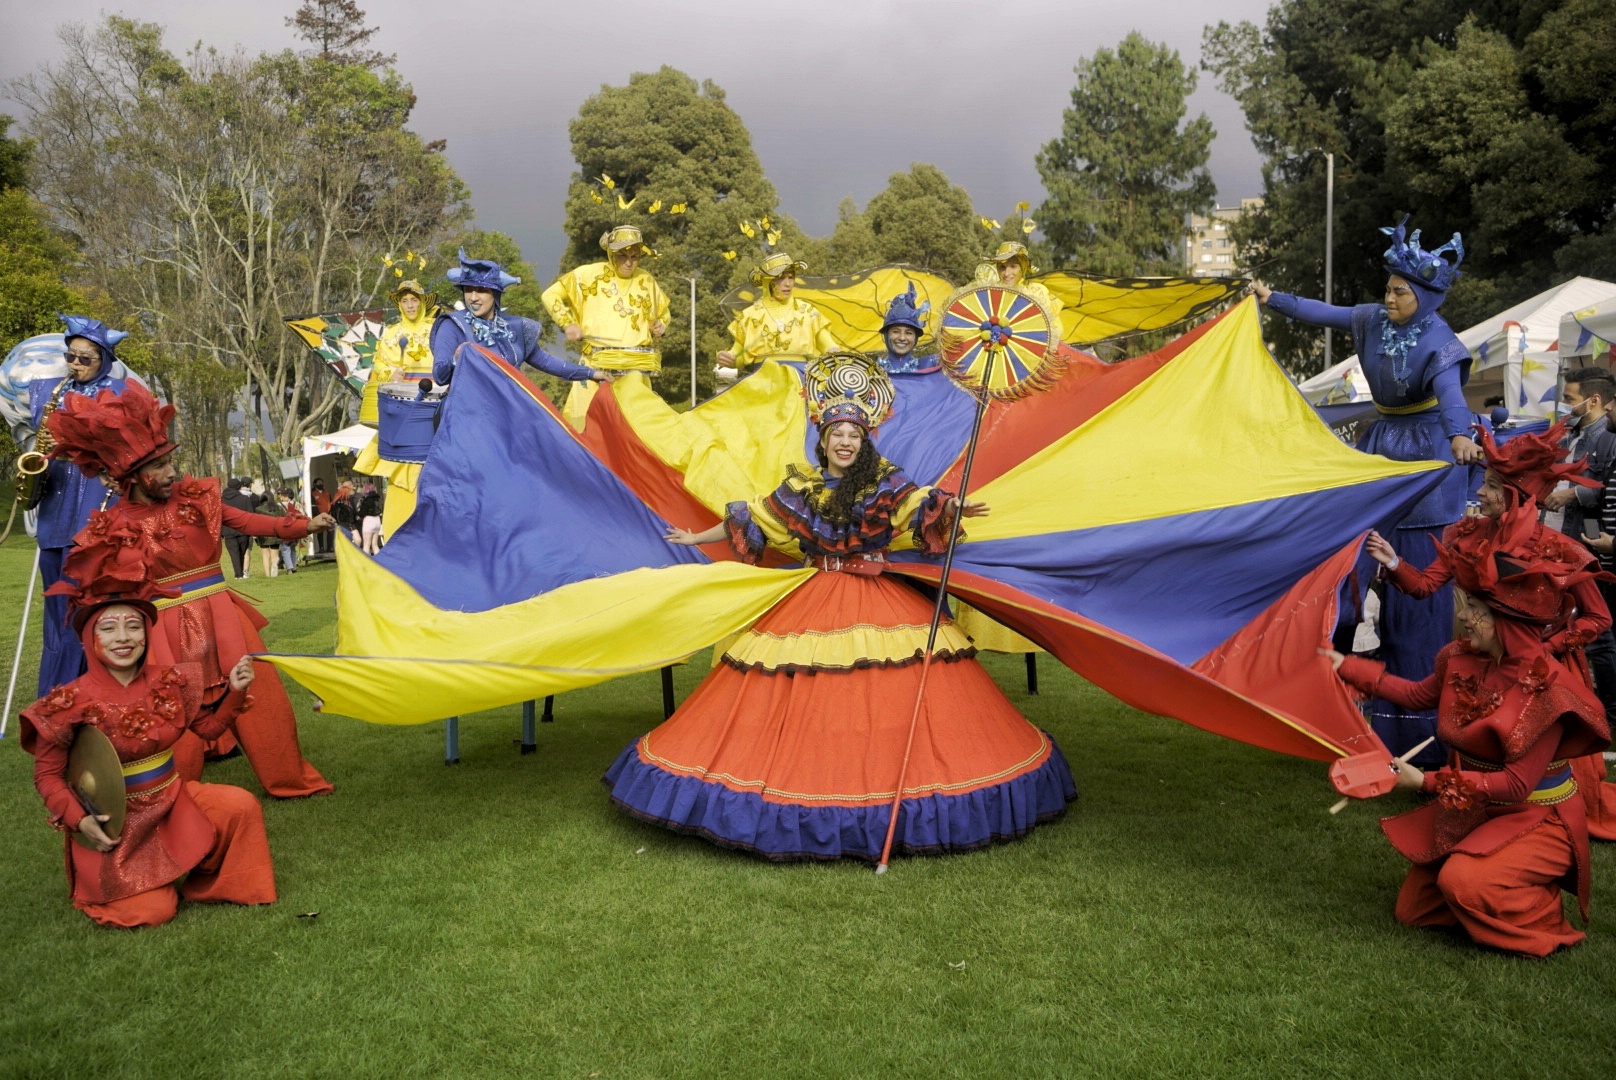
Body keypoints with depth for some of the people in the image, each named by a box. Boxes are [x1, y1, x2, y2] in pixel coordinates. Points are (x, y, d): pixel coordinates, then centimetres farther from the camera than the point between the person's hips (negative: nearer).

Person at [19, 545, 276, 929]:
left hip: (172, 800, 4)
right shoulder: (71, 702, -17)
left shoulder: (168, 682, -6)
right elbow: (48, 774, -8)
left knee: (241, 806, -19)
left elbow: (208, 726, 8)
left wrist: (234, 691, -8)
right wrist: (78, 820, -20)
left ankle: (208, 882, 8)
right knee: (154, 911, -14)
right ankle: (97, 883, 21)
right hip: (114, 824, -4)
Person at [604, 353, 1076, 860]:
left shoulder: (885, 484, 1)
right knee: (805, 701, -3)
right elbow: (748, 522, 17)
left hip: (878, 600, -2)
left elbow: (923, 510, -16)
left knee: (887, 697, -10)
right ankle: (808, 800, 7)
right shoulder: (800, 487, 8)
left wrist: (950, 509, -38)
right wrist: (695, 538, 23)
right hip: (817, 600, 2)